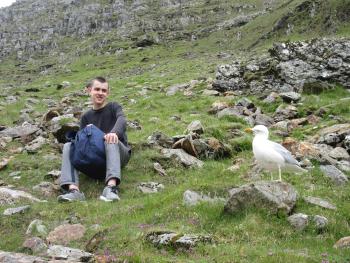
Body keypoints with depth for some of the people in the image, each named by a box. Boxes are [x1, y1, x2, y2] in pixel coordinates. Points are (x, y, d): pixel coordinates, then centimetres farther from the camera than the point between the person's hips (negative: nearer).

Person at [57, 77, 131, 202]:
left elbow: (122, 120, -19)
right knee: (68, 146, -16)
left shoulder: (113, 107, 4)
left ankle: (111, 187, -55)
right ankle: (73, 189, -39)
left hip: (119, 153, -3)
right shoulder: (86, 116, 15)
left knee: (111, 140, -36)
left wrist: (114, 132, -43)